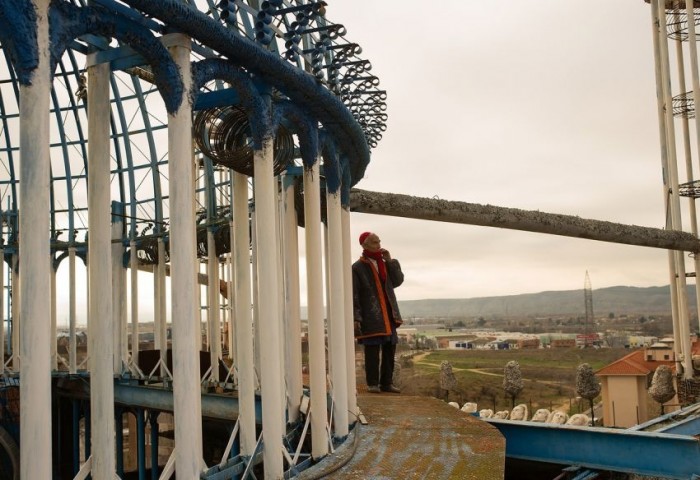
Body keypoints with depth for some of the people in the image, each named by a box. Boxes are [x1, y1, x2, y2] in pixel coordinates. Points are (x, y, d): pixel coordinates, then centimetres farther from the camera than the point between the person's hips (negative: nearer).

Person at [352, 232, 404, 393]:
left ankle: (387, 382, 14)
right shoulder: (357, 268, -5)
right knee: (372, 351, -3)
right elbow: (354, 295, -8)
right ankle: (373, 383, 6)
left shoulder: (384, 264, 14)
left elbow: (398, 281, 5)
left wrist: (390, 261, -2)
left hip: (388, 315, 6)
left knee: (389, 349, 6)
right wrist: (356, 319, -15)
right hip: (370, 317, -6)